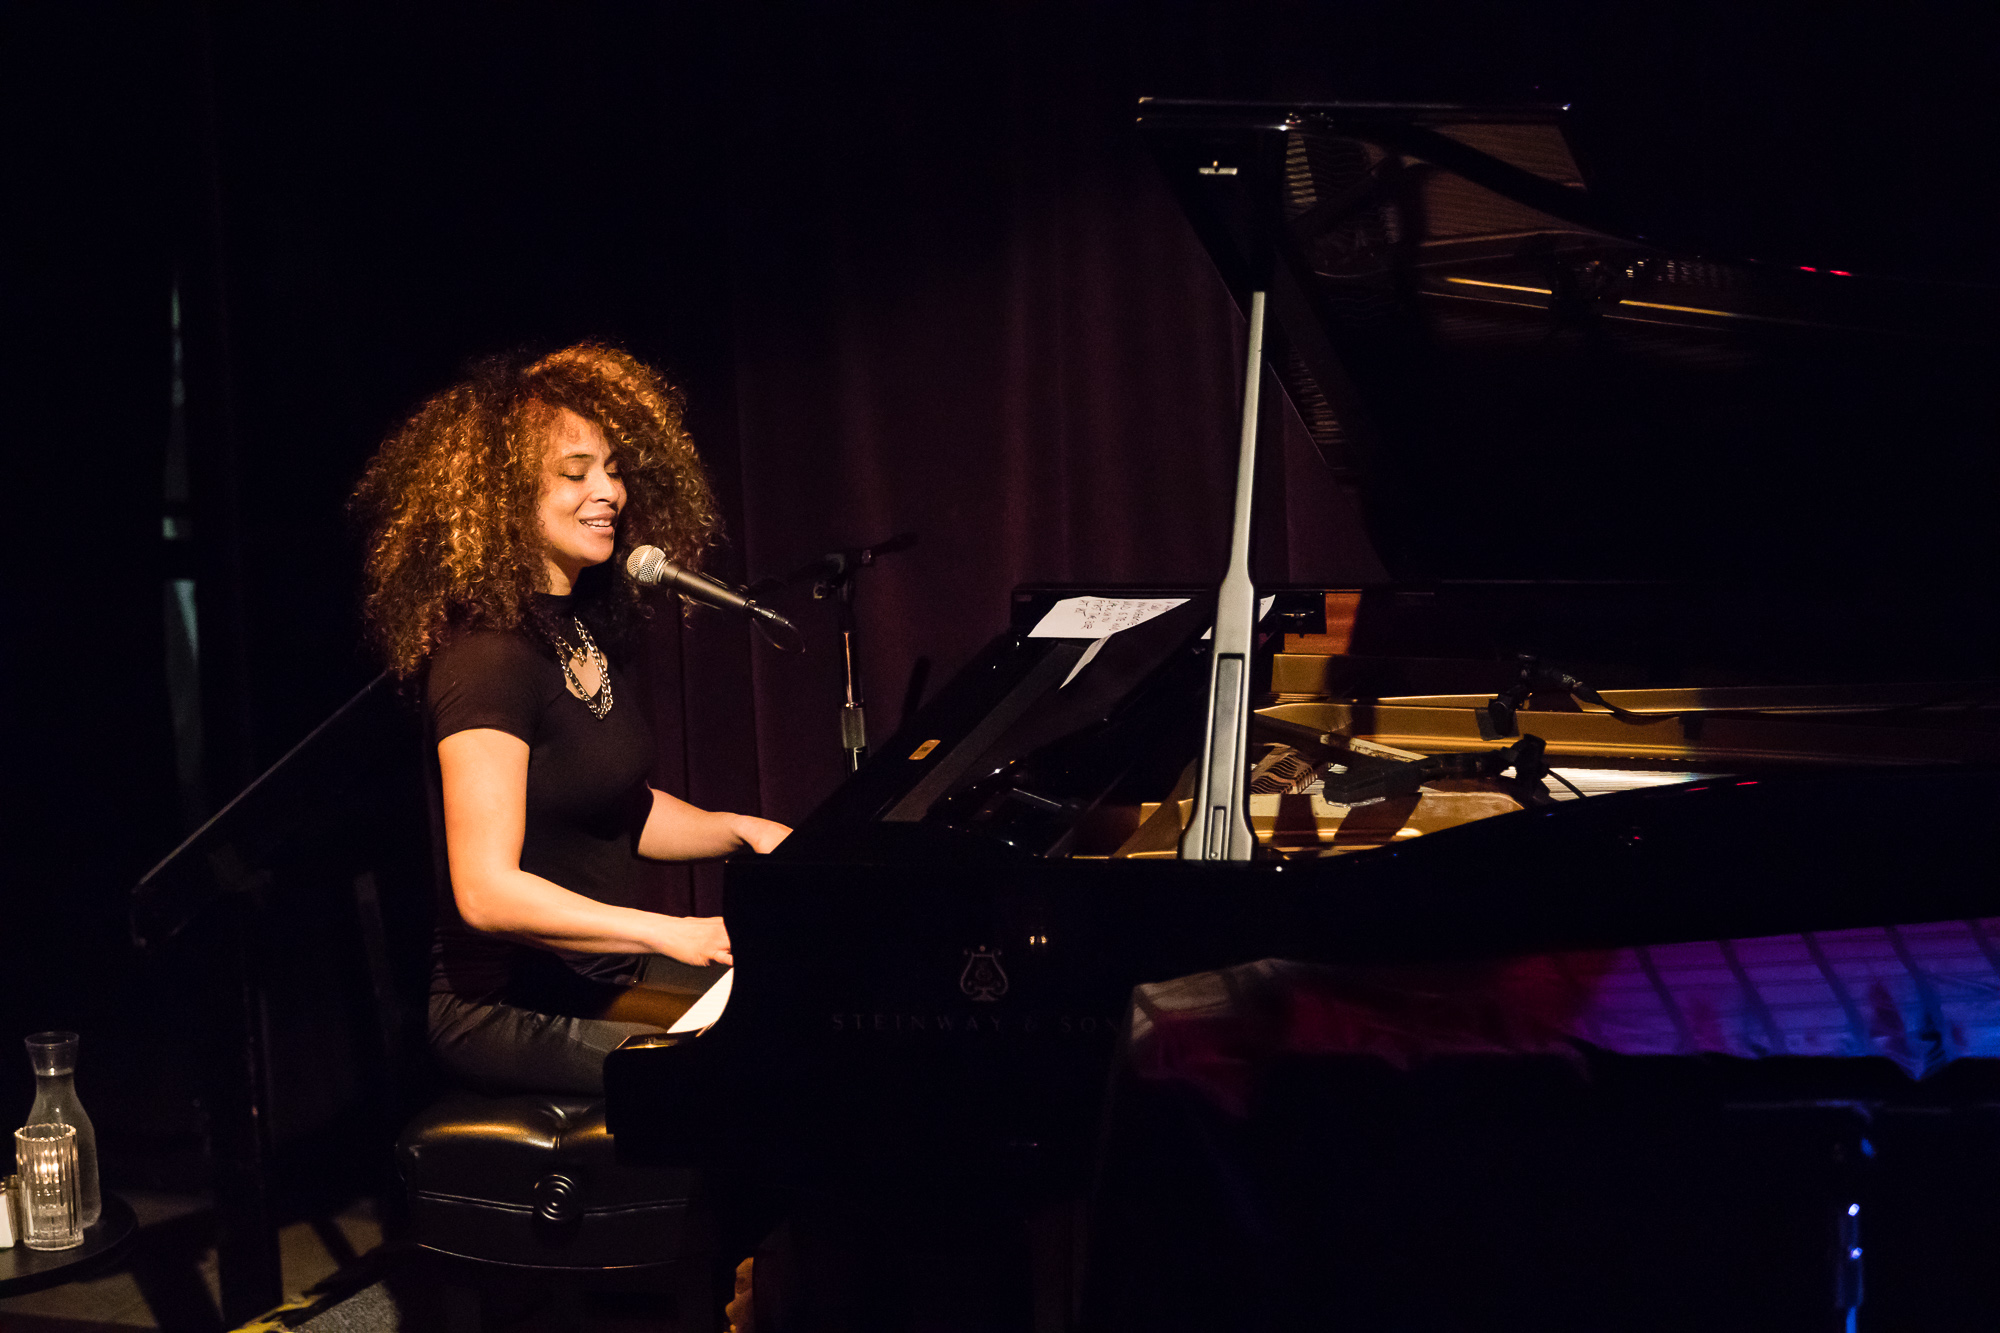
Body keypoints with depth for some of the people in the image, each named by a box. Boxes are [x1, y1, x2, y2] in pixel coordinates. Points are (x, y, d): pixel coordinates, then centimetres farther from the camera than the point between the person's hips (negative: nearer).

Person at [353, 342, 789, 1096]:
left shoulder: (587, 628, 10)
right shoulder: (486, 658, -20)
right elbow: (486, 890, -28)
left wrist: (739, 830, 6)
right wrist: (672, 934, -32)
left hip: (601, 972, 9)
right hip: (515, 1006, -9)